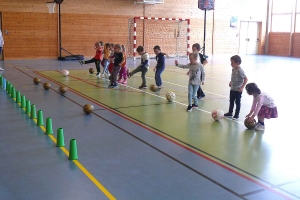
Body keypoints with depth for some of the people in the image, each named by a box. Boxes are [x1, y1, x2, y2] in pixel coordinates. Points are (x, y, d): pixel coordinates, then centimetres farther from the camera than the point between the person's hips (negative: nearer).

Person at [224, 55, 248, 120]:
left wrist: (242, 87, -24)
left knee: (237, 102, 6)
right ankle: (230, 113, 32)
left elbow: (246, 79, -23)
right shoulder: (233, 69, 2)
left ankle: (237, 115, 18)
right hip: (232, 89, 8)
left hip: (238, 90, -8)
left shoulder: (240, 71, -22)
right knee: (231, 101, 18)